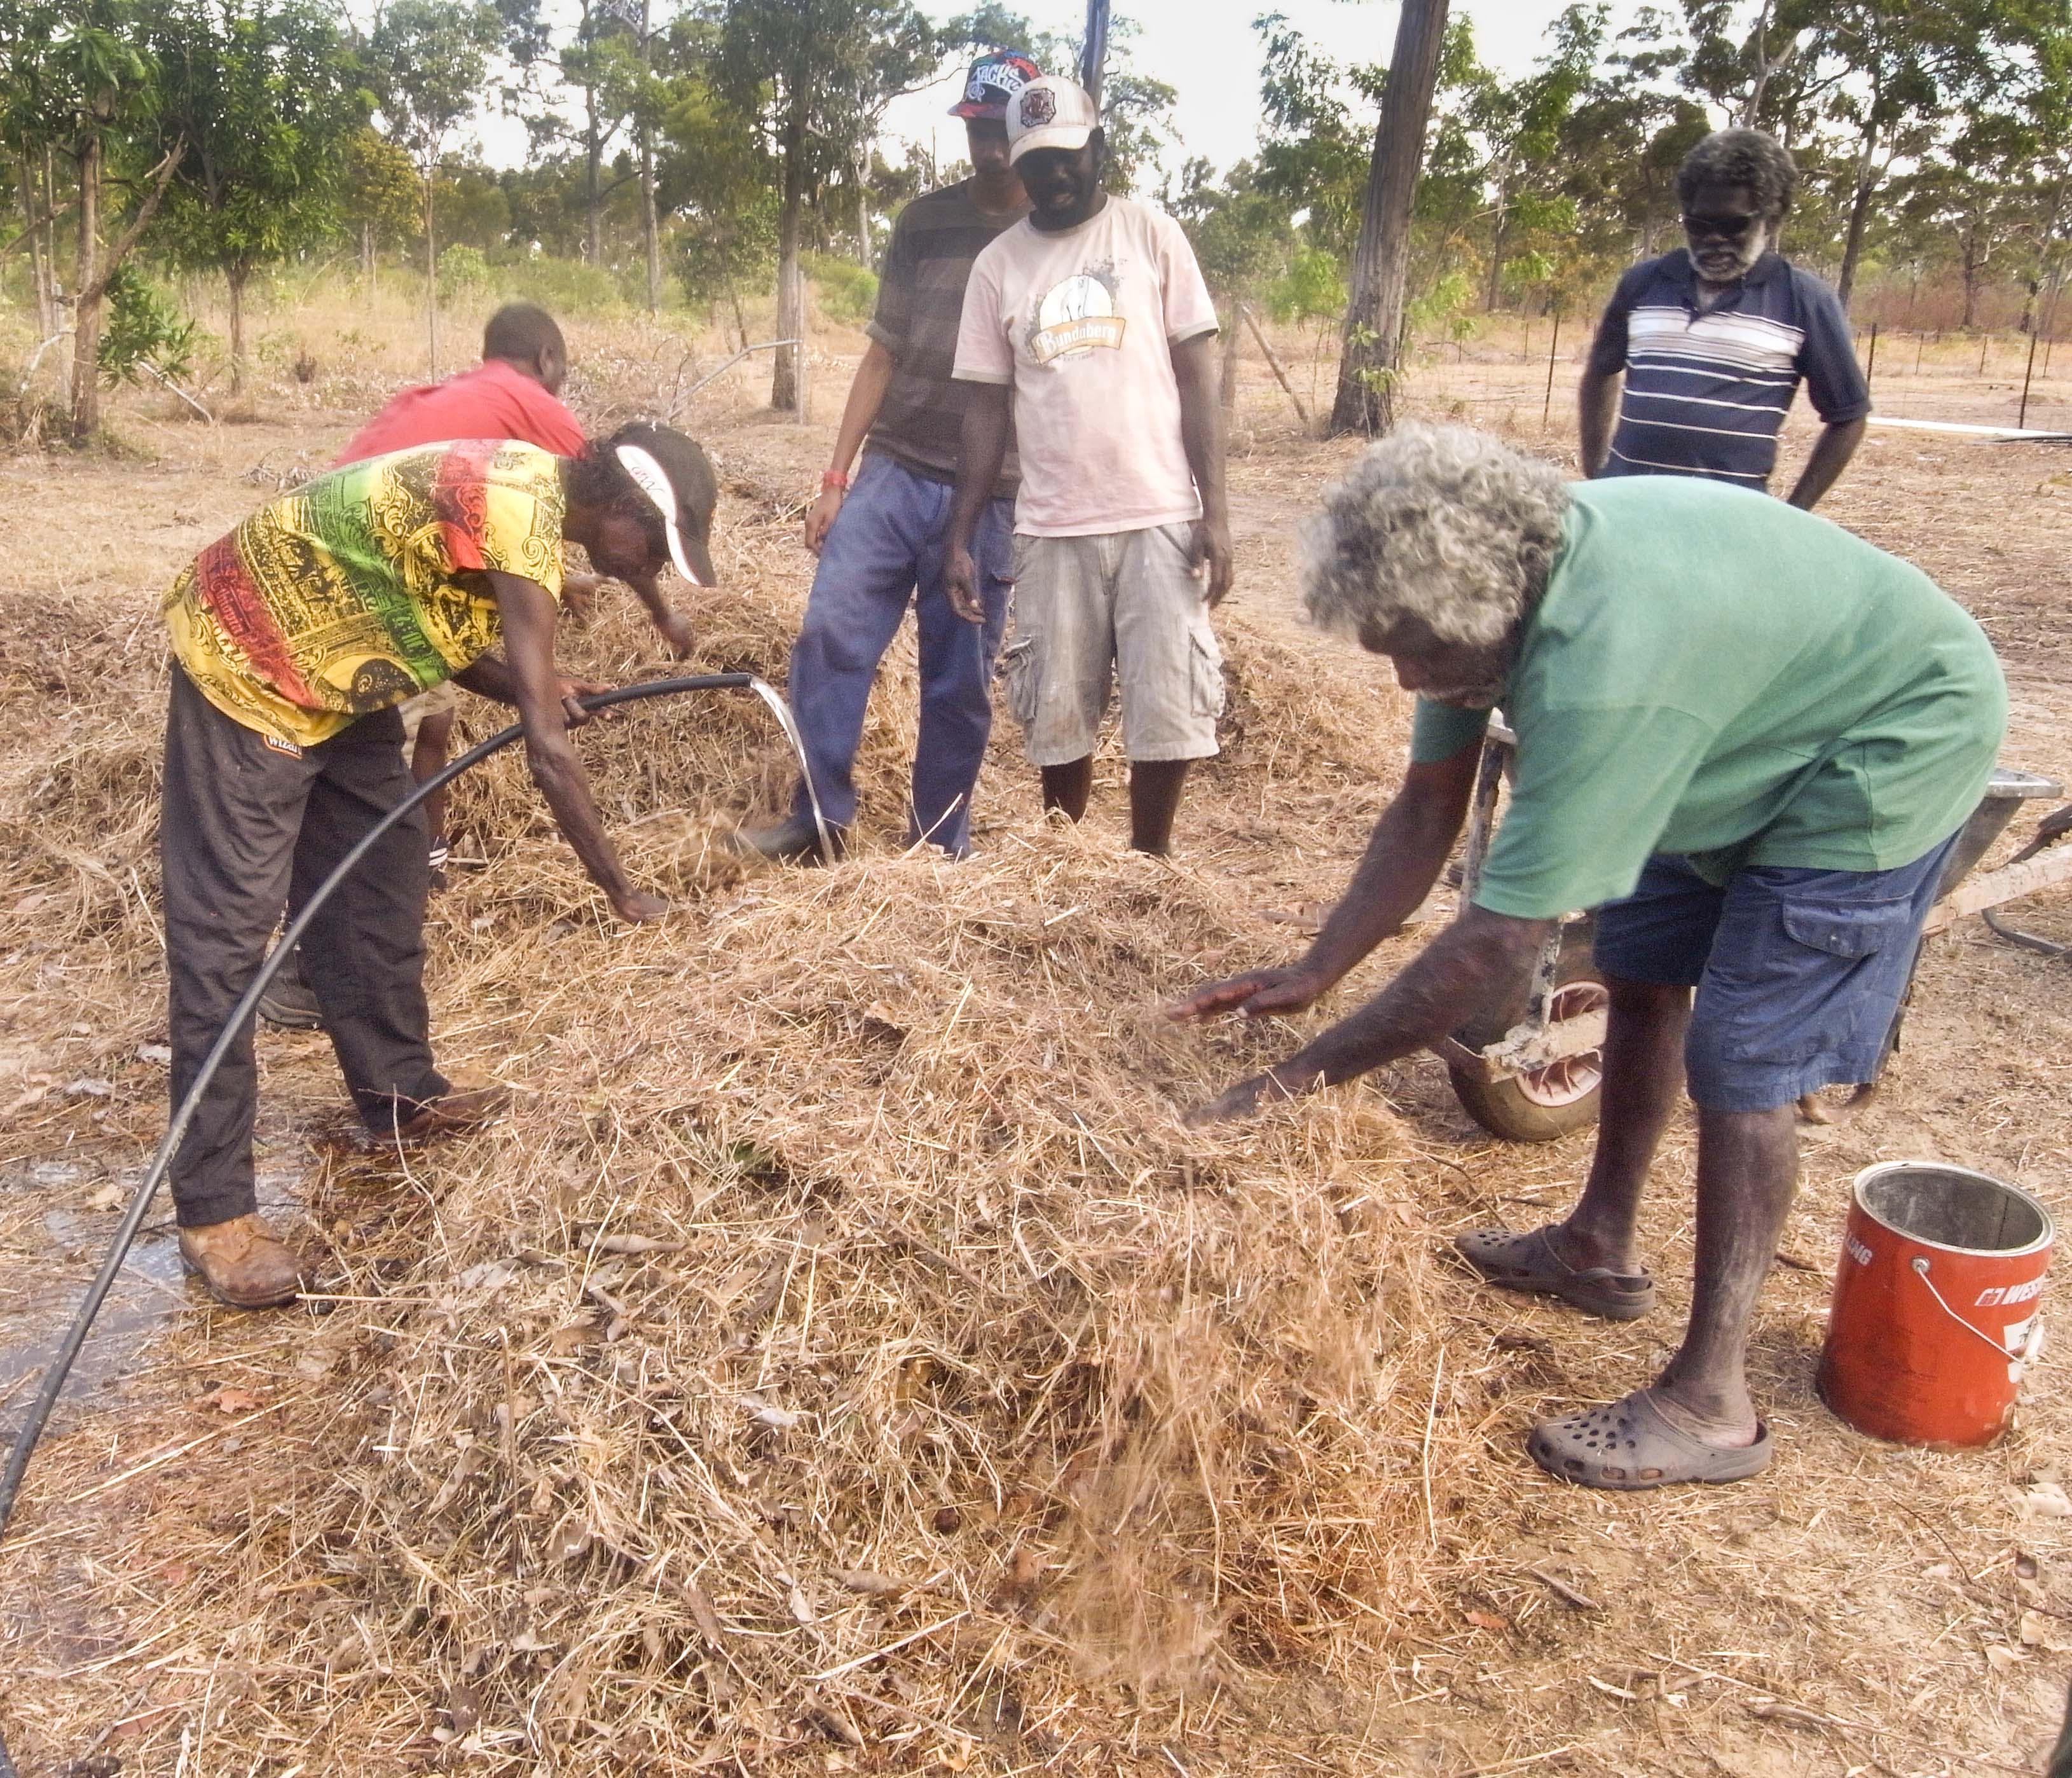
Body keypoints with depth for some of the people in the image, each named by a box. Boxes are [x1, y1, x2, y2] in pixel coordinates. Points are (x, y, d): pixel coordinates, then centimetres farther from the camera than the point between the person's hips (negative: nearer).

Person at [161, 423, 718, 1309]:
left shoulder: (531, 490, 0)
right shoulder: (520, 515, -29)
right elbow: (548, 747, -29)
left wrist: (529, 688, -5)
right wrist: (620, 890, -20)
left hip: (336, 667, 10)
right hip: (246, 662, -10)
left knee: (381, 880, 16)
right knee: (226, 932, -8)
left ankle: (400, 1094, 31)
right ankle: (212, 1208, -2)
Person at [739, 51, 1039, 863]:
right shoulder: (923, 222, 9)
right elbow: (884, 354, 11)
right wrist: (835, 476, 6)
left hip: (986, 496, -2)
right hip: (891, 472, 2)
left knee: (959, 680, 4)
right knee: (830, 631, -10)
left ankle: (940, 843, 16)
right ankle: (819, 815, 1)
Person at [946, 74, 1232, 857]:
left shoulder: (1153, 237, 4)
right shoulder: (997, 264, 8)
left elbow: (1197, 378, 2)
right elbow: (987, 409, 9)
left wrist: (1214, 511, -6)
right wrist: (961, 537, 4)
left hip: (1160, 520, -1)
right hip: (1051, 529, 1)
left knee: (1169, 711, -1)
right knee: (1057, 719, 6)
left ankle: (1149, 865, 19)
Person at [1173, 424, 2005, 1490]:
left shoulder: (1603, 672, -40)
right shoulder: (1494, 579, -14)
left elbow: (1499, 943, -37)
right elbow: (1425, 814, -7)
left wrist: (1308, 1072, -31)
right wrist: (1312, 974, -13)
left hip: (1899, 739, -9)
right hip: (1763, 722, 9)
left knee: (1740, 1063, -10)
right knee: (1641, 968, 15)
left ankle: (1710, 1403, 0)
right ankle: (1599, 1250, 32)